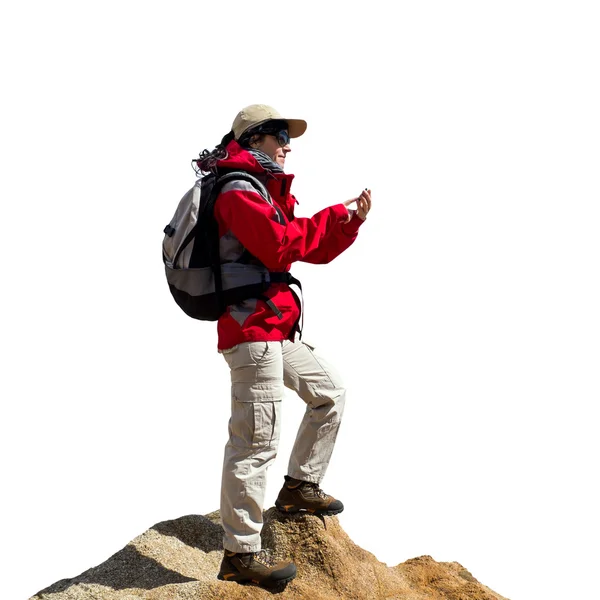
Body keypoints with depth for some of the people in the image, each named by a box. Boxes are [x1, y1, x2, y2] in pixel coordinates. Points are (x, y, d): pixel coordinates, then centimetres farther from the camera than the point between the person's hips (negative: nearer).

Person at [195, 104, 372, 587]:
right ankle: (241, 554, -6)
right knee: (255, 440, -11)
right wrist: (332, 216, -8)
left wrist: (349, 220, 6)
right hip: (252, 327, -10)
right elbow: (281, 245, -21)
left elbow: (317, 250, 22)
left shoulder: (267, 191, 23)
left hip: (278, 329, 10)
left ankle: (300, 487, 26)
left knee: (329, 392, 20)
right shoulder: (238, 189, -9)